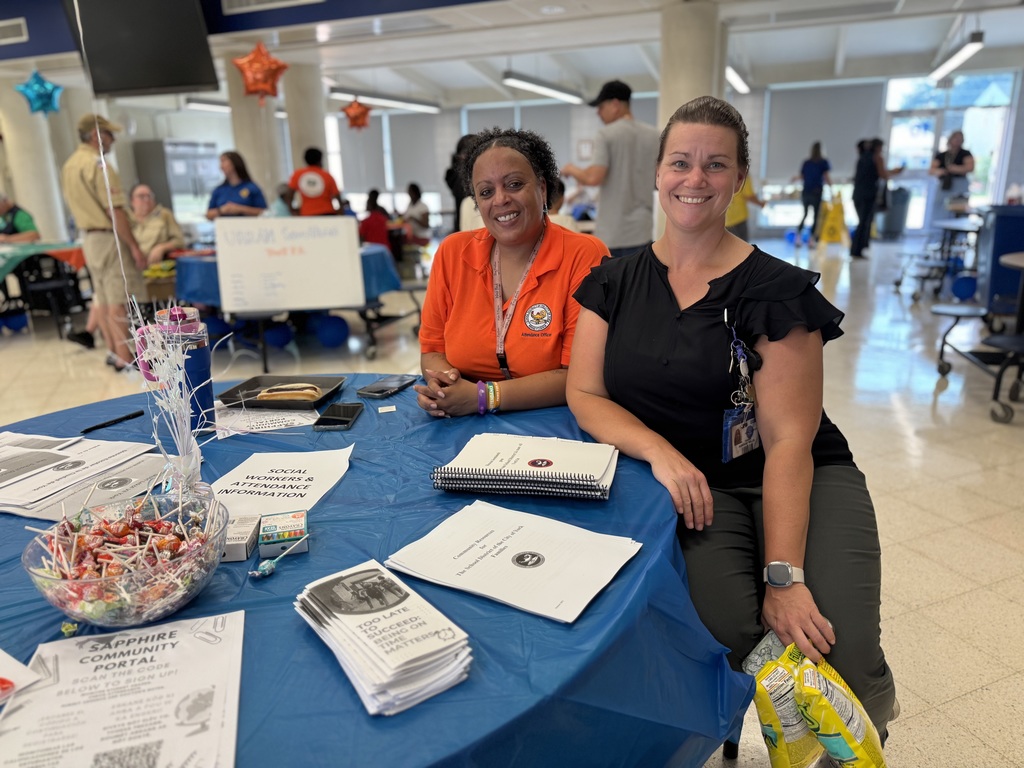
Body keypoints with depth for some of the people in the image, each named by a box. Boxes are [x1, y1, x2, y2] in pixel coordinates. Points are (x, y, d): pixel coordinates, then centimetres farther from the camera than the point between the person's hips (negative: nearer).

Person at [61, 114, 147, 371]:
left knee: (102, 297, 14)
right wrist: (135, 247, -19)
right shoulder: (97, 164, -17)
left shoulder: (69, 165, 12)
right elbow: (115, 211, -21)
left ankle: (114, 350, 23)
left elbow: (77, 205, 18)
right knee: (118, 299, -6)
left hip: (89, 238, 9)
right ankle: (125, 357, -3)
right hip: (109, 238, -9)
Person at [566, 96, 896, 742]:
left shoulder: (776, 290, -6)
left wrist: (784, 574, -19)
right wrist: (660, 451, -20)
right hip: (695, 485, 1)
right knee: (727, 633, -27)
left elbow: (788, 439, -11)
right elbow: (584, 395, -1)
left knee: (846, 660, -20)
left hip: (804, 478, 0)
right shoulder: (614, 283, 5)